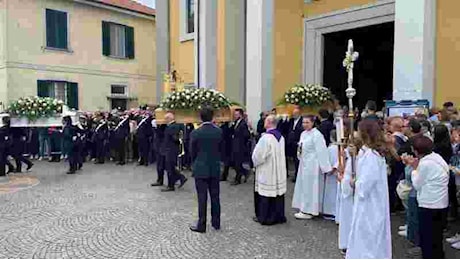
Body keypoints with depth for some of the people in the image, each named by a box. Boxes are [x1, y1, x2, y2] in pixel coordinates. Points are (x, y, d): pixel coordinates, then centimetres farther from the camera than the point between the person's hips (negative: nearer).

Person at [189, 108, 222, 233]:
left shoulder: (195, 133, -12)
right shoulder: (219, 131, -5)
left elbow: (192, 152, -3)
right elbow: (220, 149, 4)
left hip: (201, 169, -3)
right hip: (215, 168, 3)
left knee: (202, 198, 4)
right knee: (215, 196, 13)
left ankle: (201, 225, 12)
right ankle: (216, 223, 23)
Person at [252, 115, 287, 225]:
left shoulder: (266, 137, -20)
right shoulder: (281, 137, 4)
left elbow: (258, 155, -15)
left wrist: (255, 162, 4)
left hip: (267, 172, -7)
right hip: (279, 171, 7)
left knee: (265, 194, 4)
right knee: (277, 192, 13)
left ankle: (264, 217, 14)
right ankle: (278, 216, 23)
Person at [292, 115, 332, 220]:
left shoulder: (316, 135, -16)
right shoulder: (303, 134, 10)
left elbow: (321, 151, -18)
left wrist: (325, 167, -18)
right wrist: (300, 149, -1)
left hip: (312, 164, -9)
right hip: (303, 163, 9)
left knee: (309, 187, 0)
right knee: (303, 186, 14)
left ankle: (308, 211, 11)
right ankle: (304, 208, 26)